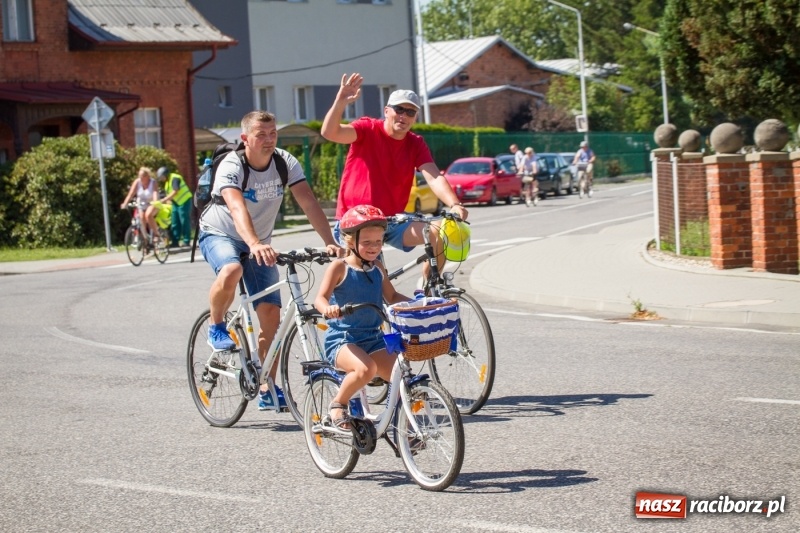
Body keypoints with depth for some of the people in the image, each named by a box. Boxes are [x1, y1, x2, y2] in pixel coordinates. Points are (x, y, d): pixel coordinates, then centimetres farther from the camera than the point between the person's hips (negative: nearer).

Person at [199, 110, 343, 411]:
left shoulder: (286, 163, -14)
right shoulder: (231, 166, -26)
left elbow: (308, 203, -21)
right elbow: (237, 208, -43)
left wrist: (329, 242, -35)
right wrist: (255, 245, -61)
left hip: (259, 243, 4)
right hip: (219, 235, -4)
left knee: (270, 313, -7)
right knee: (232, 270, -39)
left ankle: (268, 392, 3)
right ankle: (216, 327, -10)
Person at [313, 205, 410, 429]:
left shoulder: (378, 268, 9)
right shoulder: (339, 267, -8)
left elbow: (392, 297, 21)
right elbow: (320, 298, -17)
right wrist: (328, 309, -40)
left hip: (373, 338, 6)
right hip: (341, 339, -6)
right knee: (366, 368, -34)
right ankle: (338, 404, -8)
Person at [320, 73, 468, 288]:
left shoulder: (416, 144, 1)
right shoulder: (368, 129, -9)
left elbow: (434, 177, -14)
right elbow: (329, 133, -25)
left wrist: (454, 204, -33)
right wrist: (340, 103, -44)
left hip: (392, 222, 4)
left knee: (439, 234, -15)